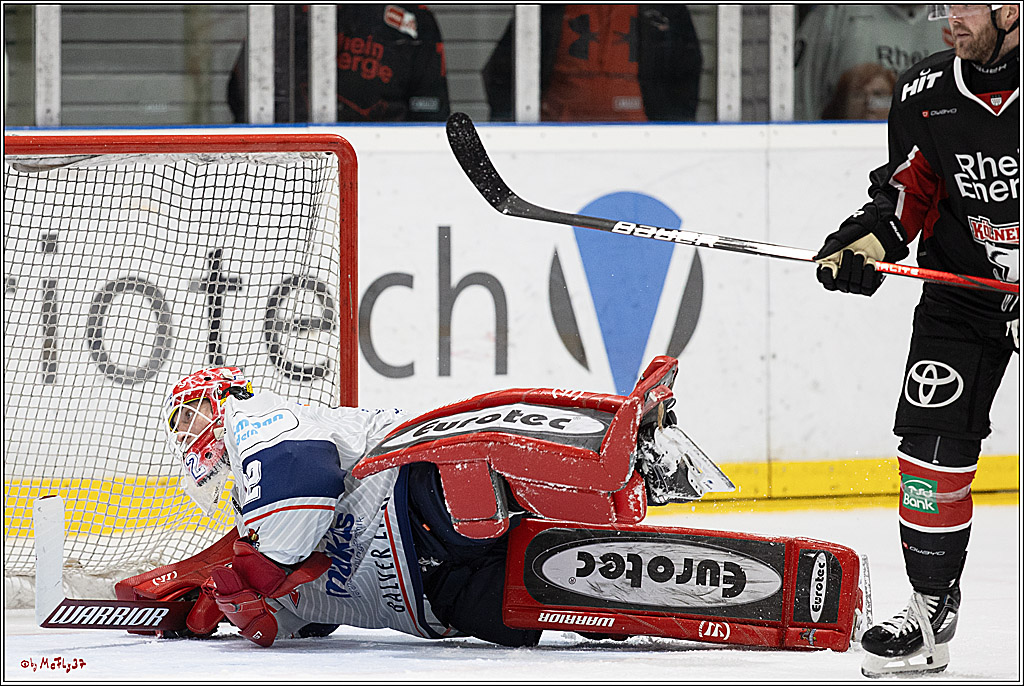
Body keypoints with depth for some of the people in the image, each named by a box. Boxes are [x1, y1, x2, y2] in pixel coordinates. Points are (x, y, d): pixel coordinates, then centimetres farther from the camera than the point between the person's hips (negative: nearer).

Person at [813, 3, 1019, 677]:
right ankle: (933, 608, 5)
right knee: (933, 439, -6)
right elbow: (906, 189, 9)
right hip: (962, 289, 4)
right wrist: (865, 242, -10)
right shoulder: (925, 94, -2)